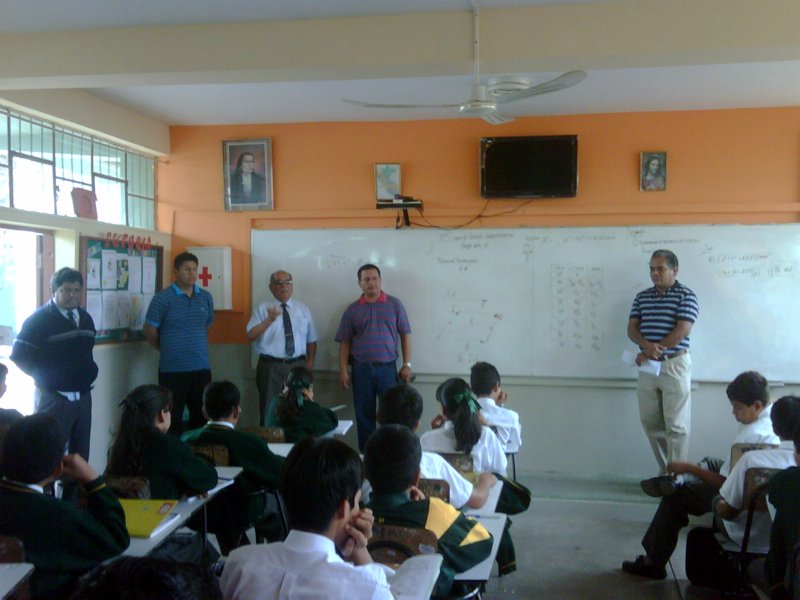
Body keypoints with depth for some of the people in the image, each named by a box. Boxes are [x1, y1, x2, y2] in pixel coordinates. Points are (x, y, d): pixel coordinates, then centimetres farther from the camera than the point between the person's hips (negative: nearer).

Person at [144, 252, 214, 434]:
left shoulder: (206, 298, 7)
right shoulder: (163, 298, -8)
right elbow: (149, 330, -3)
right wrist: (167, 350, 7)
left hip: (202, 368, 4)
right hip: (172, 370, -4)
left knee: (201, 417, 10)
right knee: (173, 420, 3)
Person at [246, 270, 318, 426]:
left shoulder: (304, 309, 11)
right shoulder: (263, 308, 1)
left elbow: (311, 340, 16)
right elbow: (251, 336, -12)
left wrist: (310, 363, 5)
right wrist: (269, 319, -25)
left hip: (297, 366, 3)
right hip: (271, 367, -3)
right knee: (269, 411, 2)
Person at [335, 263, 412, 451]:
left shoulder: (395, 304, 4)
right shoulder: (352, 309, 6)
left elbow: (405, 335, 4)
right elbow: (345, 343, 6)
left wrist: (407, 364, -2)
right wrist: (343, 371, -2)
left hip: (387, 367, -1)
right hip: (361, 369, 1)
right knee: (364, 415, 7)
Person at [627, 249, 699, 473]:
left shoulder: (685, 295, -4)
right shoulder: (642, 297, 12)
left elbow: (682, 331, -13)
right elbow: (631, 328, 6)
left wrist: (649, 353, -13)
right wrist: (647, 345, -16)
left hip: (674, 364, -5)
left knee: (676, 424, -3)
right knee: (651, 423, 9)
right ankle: (664, 471, 22)